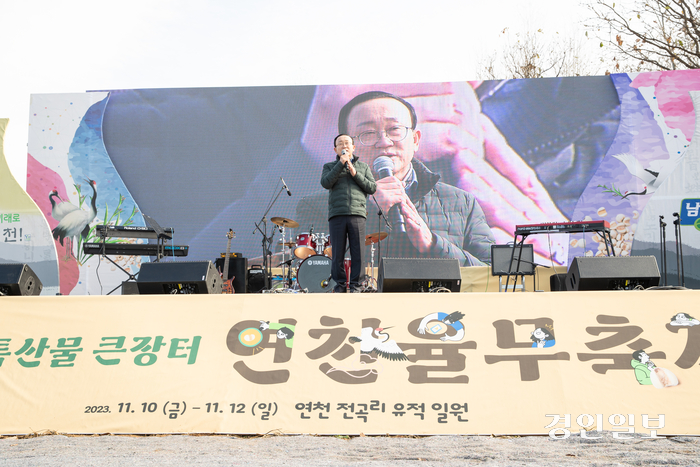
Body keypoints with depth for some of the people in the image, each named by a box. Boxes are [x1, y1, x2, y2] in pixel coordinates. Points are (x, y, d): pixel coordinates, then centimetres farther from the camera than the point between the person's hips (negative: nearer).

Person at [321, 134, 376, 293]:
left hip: (357, 214, 0)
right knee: (337, 253, -2)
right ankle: (340, 284, 8)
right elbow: (325, 183, -3)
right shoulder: (329, 166, 17)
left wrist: (355, 174, -2)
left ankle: (355, 285, 3)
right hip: (337, 215, 0)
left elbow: (372, 188, 9)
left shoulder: (363, 166, 20)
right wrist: (341, 163, -5)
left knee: (358, 252, -4)